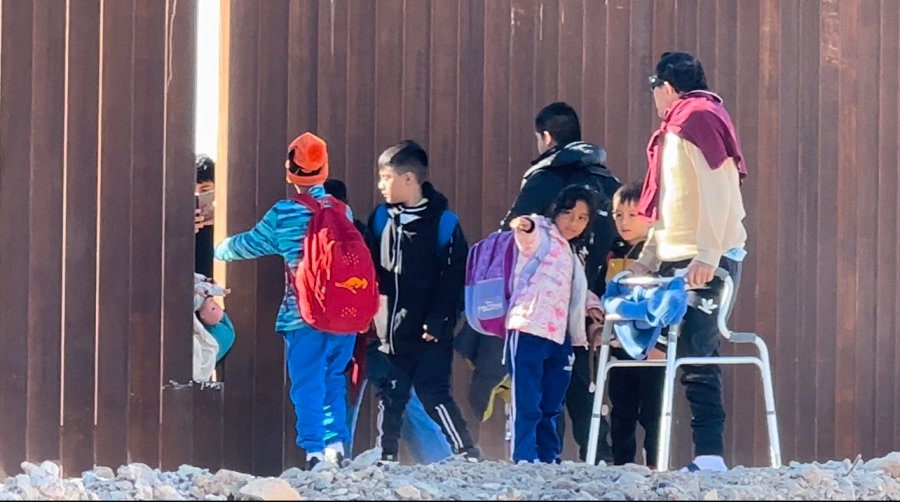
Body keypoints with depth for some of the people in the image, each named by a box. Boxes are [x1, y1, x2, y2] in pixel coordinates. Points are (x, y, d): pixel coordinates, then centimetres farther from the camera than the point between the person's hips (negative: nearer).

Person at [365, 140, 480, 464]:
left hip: (430, 331, -6)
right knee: (390, 397, 10)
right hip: (391, 328, 6)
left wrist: (438, 320, -17)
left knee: (433, 393, -11)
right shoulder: (381, 218, 8)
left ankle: (468, 455, -4)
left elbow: (454, 277, -11)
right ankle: (385, 459, 18)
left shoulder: (443, 221, -8)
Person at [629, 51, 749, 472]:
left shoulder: (698, 121, -7)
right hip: (679, 261, 10)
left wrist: (706, 256, -24)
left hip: (705, 263, -10)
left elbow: (715, 193, -18)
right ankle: (708, 454, 4)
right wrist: (645, 260, 26)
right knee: (695, 358, 5)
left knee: (696, 358, -14)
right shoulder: (676, 130, 23)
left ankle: (709, 456, -17)